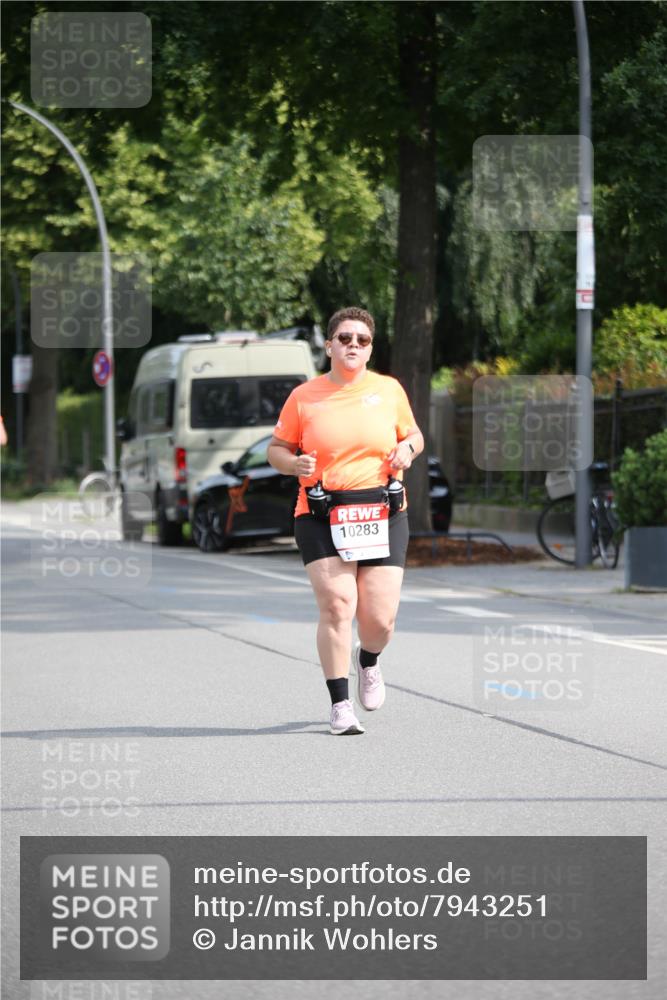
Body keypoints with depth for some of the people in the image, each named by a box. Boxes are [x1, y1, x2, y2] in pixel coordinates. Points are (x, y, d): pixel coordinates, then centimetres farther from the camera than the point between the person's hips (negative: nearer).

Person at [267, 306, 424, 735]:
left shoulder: (389, 390, 8)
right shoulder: (304, 397, 3)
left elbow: (414, 434, 21)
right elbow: (276, 448, 11)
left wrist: (407, 448, -2)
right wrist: (295, 463, -10)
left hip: (383, 515, 2)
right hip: (322, 517, -1)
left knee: (380, 619, -3)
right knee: (336, 605, -16)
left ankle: (368, 661, 34)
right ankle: (341, 705, -6)